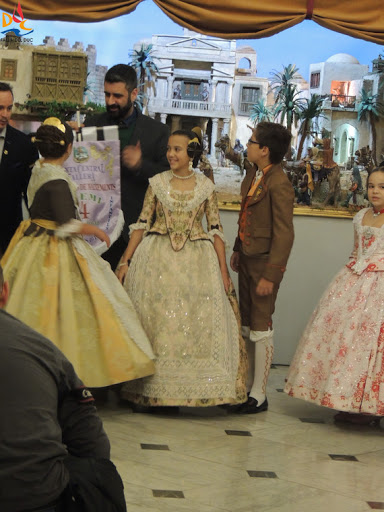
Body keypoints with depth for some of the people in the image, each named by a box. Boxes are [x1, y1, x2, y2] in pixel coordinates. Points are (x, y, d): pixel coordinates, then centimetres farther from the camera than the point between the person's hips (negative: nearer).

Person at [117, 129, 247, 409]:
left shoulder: (205, 186, 3)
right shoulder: (157, 183, 4)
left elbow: (216, 229, 3)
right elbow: (141, 224, 5)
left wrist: (223, 270, -2)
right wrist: (125, 261, 0)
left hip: (196, 260, 0)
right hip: (158, 259, 0)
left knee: (197, 323, -3)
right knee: (156, 320, 0)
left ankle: (192, 387, 6)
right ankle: (152, 388, 7)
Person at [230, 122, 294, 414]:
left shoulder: (279, 184, -20)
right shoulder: (253, 175, 8)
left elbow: (284, 234, -20)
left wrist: (270, 274, -21)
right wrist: (238, 250, 20)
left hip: (264, 261, -9)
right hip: (247, 258, 9)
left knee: (261, 327, -1)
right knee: (247, 324, 15)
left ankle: (259, 395, 8)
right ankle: (247, 385, 26)